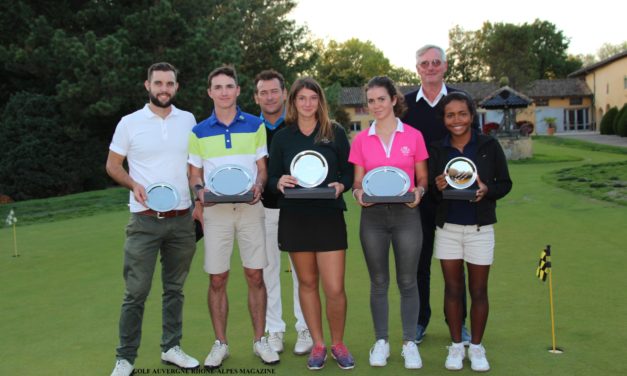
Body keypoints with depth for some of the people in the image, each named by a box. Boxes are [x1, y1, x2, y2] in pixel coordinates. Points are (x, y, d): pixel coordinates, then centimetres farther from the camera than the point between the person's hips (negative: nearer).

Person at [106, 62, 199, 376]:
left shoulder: (188, 120, 6)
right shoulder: (129, 123, 0)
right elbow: (112, 165, 5)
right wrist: (134, 185, -13)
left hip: (182, 219, 3)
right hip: (145, 221, -2)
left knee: (175, 288, 12)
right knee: (136, 292, -1)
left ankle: (171, 347, 25)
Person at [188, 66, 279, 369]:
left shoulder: (255, 126, 6)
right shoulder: (198, 132, 6)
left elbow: (263, 167, 7)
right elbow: (194, 174, 9)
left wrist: (259, 185, -14)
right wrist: (199, 190, -13)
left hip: (250, 208, 0)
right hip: (216, 210, 0)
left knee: (255, 276, 3)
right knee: (217, 280, 4)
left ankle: (260, 340, 17)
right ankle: (220, 343, 18)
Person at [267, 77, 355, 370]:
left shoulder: (335, 133, 3)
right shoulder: (282, 137, 7)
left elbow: (349, 172, 5)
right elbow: (271, 177, 7)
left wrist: (340, 186, -15)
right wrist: (279, 182, -14)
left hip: (329, 216, -2)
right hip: (294, 217, 2)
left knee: (335, 288, -5)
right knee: (307, 282, 10)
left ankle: (338, 343, 19)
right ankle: (318, 344, 24)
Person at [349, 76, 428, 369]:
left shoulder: (413, 136, 1)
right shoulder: (361, 140, 4)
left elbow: (422, 178, 7)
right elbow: (357, 181, 7)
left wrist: (418, 191, -14)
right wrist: (358, 193, -14)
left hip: (406, 214, -1)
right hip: (373, 216, 1)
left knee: (407, 281, 5)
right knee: (378, 282, 9)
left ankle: (410, 343, 18)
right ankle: (381, 342, 21)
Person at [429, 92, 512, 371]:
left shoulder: (489, 145, -4)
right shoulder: (436, 149, 0)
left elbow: (505, 183, 1)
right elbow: (428, 189, 2)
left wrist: (487, 190, -19)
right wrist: (437, 187, -20)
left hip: (480, 228, -1)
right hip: (447, 227, 1)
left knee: (478, 290, 7)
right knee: (452, 288, 9)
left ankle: (476, 347, 23)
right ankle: (456, 345, 24)